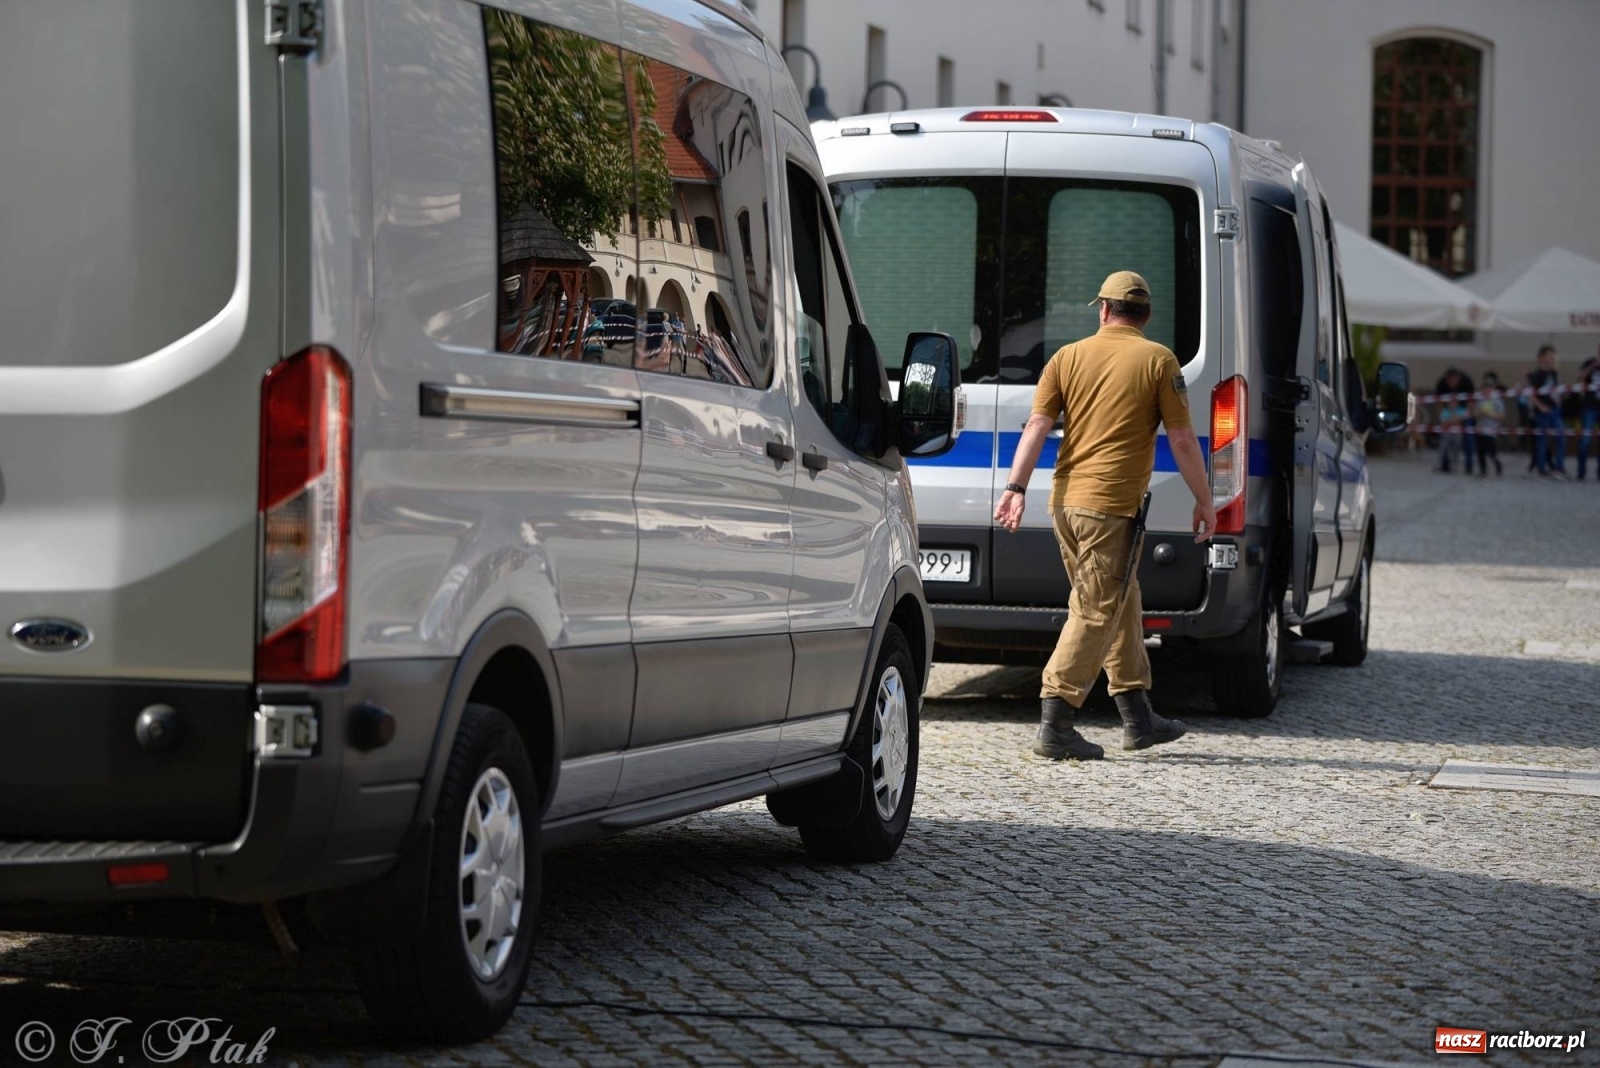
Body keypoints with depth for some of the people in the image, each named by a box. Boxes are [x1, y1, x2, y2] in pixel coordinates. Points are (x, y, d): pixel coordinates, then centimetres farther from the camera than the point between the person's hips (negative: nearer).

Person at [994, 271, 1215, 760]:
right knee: (1095, 614, -3)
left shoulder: (1069, 357, 9)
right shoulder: (1158, 361, -1)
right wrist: (1204, 500, 6)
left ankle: (1138, 718, 24)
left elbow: (1036, 427, 0)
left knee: (1120, 605, 17)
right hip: (1113, 506, -5)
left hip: (1066, 500, 5)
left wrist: (1016, 488, -3)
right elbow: (1182, 440, -2)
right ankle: (1054, 726, -9)